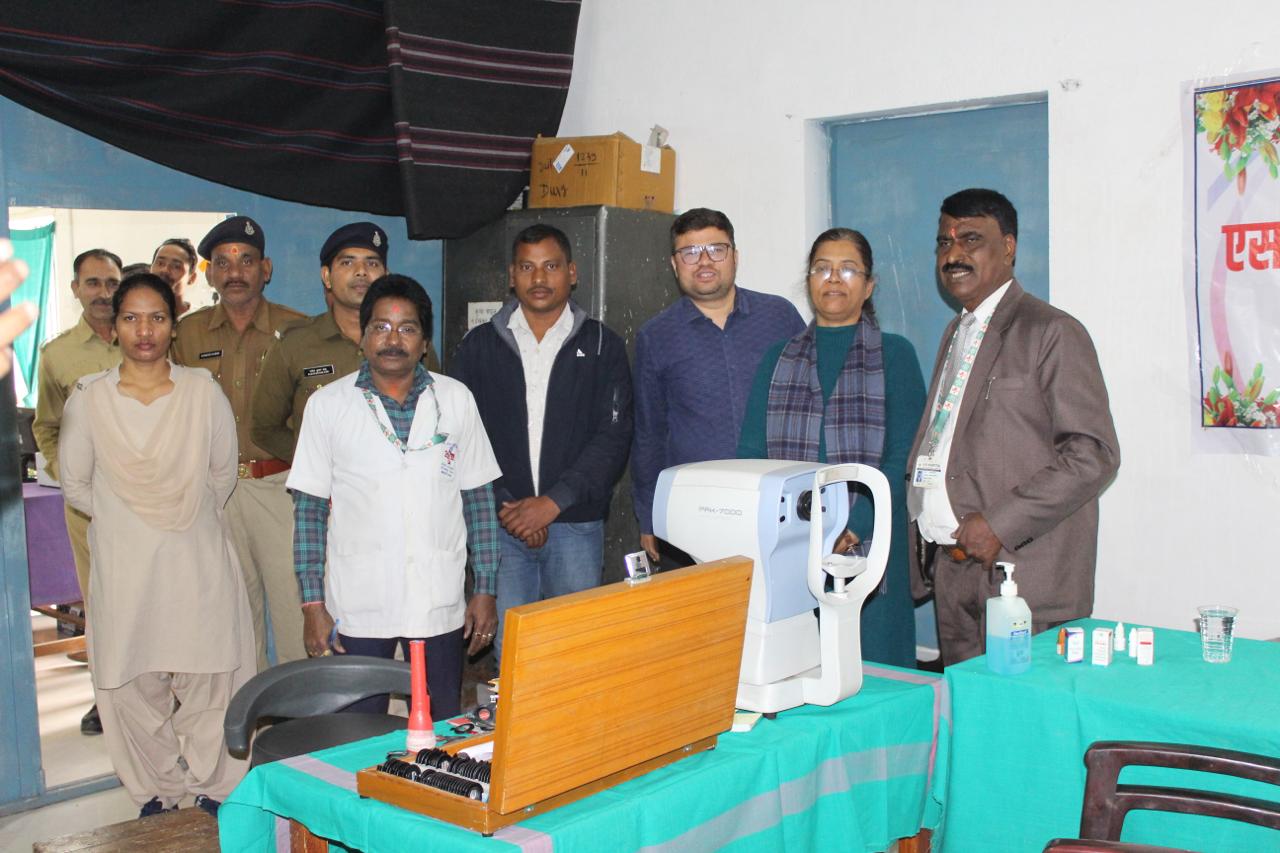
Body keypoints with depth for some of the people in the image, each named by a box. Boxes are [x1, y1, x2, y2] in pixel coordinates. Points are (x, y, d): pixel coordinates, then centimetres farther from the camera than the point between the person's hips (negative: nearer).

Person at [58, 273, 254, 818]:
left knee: (208, 680, 5)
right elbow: (76, 486, 8)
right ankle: (158, 792, 27)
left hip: (197, 563, 0)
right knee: (133, 687, 7)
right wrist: (127, 518, 10)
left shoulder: (203, 391, -2)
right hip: (124, 566, 1)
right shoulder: (89, 399, -2)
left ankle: (214, 789, 25)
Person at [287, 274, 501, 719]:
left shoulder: (456, 399, 5)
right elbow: (309, 508, 1)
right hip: (357, 608, -1)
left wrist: (485, 590, 3)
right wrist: (313, 604, -3)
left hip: (439, 603, 1)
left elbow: (479, 498, 7)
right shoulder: (327, 404, 1)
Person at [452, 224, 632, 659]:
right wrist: (505, 507, -8)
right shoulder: (479, 346, 8)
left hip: (575, 526, -1)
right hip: (500, 525, 1)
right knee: (508, 651, 2)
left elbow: (613, 437, -3)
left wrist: (554, 502, -12)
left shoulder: (602, 346, 4)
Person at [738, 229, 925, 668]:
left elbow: (903, 458, -3)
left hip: (867, 548, -2)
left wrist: (853, 528, -16)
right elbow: (751, 453, 7)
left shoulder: (894, 354, 5)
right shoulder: (779, 359, 14)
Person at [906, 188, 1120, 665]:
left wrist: (1000, 524, -18)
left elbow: (1094, 455, -14)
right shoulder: (955, 334, 19)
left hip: (1024, 575, -7)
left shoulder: (1052, 333, -7)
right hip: (952, 569, 7)